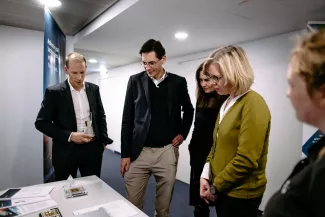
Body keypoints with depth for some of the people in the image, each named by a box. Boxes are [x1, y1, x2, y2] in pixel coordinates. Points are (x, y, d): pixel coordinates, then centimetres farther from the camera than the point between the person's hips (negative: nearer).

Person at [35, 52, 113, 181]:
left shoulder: (94, 89, 5)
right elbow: (41, 122, -6)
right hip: (66, 151, -2)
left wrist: (103, 140, 7)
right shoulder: (54, 92, -7)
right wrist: (69, 136, -16)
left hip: (93, 148, 3)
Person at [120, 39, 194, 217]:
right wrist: (125, 154, 0)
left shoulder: (178, 82, 2)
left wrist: (183, 133, 6)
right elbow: (127, 119, 1)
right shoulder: (135, 81, 1)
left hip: (167, 151, 1)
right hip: (139, 152, 0)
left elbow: (188, 110, 18)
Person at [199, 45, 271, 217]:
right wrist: (205, 176, 0)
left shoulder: (253, 103, -18)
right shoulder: (227, 103, 7)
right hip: (222, 189, 7)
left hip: (241, 194, -7)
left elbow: (246, 159, -23)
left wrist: (215, 187, -13)